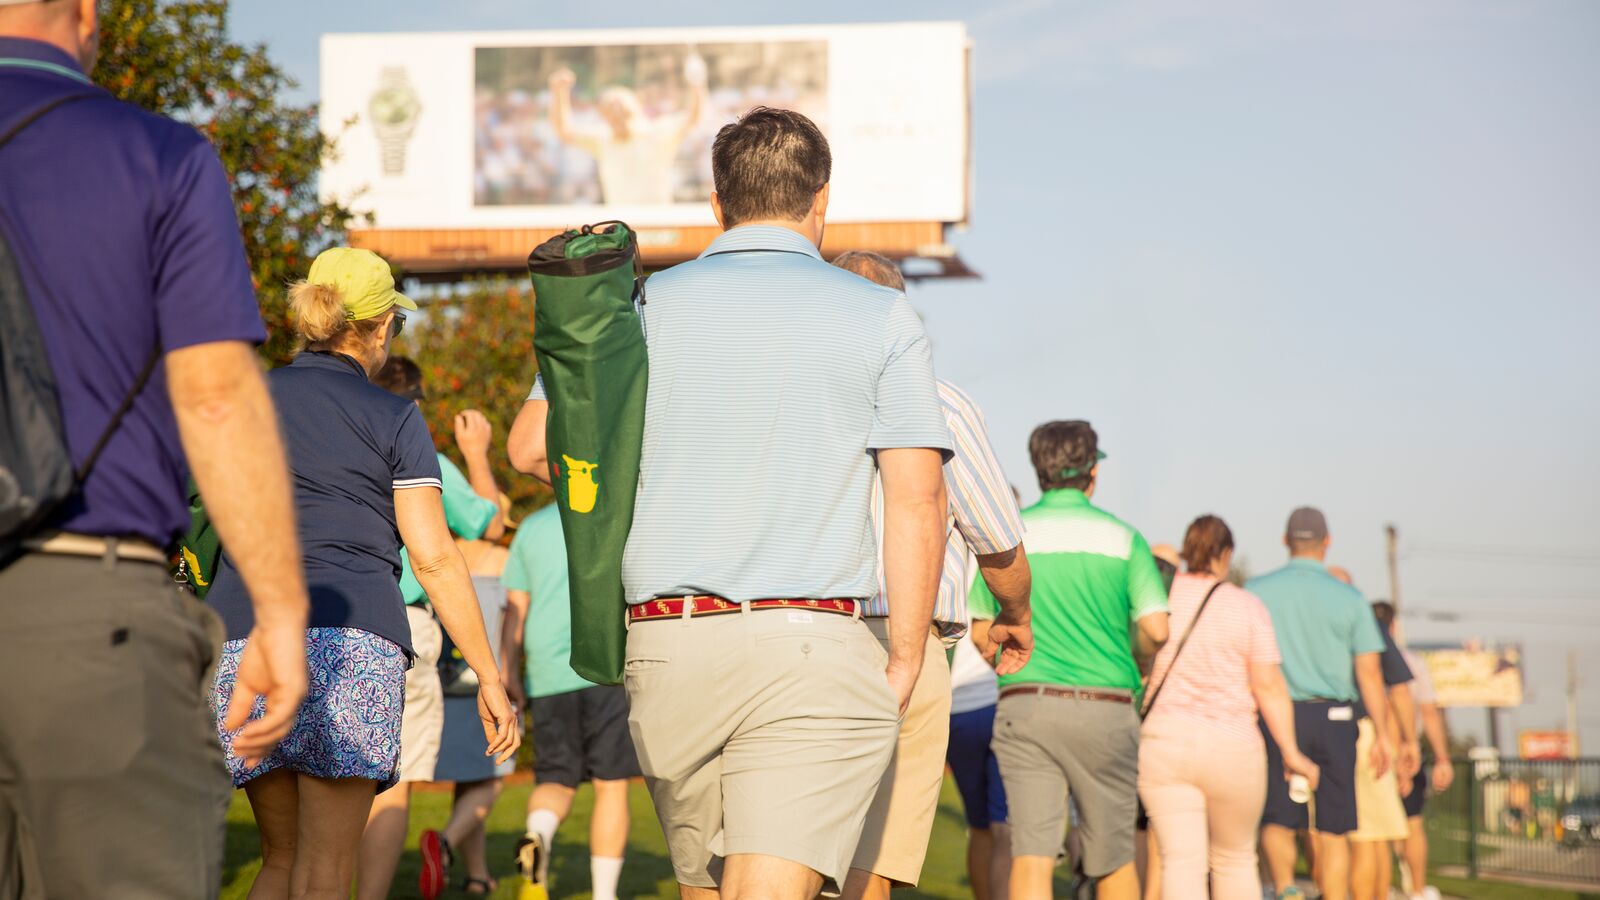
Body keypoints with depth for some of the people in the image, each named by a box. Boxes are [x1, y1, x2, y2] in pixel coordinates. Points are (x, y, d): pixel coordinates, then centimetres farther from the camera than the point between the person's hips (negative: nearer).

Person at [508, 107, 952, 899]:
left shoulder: (643, 304, 9)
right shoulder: (880, 316, 4)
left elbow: (533, 446, 7)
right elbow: (917, 498, -3)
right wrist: (906, 659, 2)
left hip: (666, 638, 3)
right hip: (811, 646, -3)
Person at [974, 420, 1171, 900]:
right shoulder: (1123, 537, 3)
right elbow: (1156, 629, -5)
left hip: (1024, 705, 0)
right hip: (1104, 706, 0)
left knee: (1030, 853, -5)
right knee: (1113, 856, 13)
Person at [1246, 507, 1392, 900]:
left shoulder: (1256, 591, 1)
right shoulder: (1349, 598, 2)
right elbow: (1369, 672, -1)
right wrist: (1381, 735, 4)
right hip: (1333, 719, 0)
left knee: (1276, 821, 6)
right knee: (1333, 831, 6)